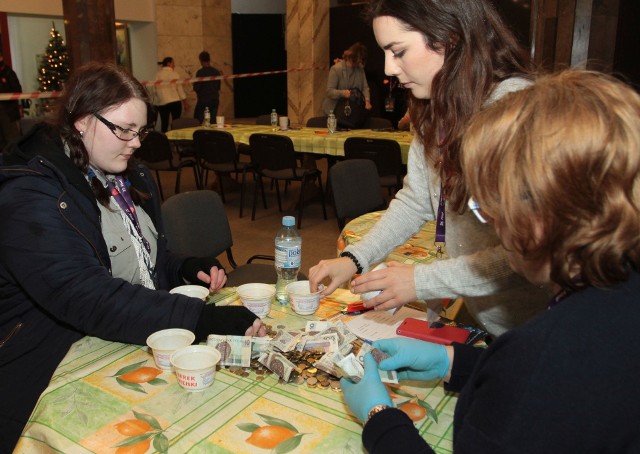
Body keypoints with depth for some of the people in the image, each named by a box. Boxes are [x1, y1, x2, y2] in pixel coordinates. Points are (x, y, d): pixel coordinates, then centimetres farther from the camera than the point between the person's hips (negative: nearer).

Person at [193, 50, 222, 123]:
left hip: (203, 101, -5)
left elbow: (196, 88, -12)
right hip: (215, 100, 5)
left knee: (198, 121, 1)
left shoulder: (200, 72, -12)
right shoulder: (216, 72, 5)